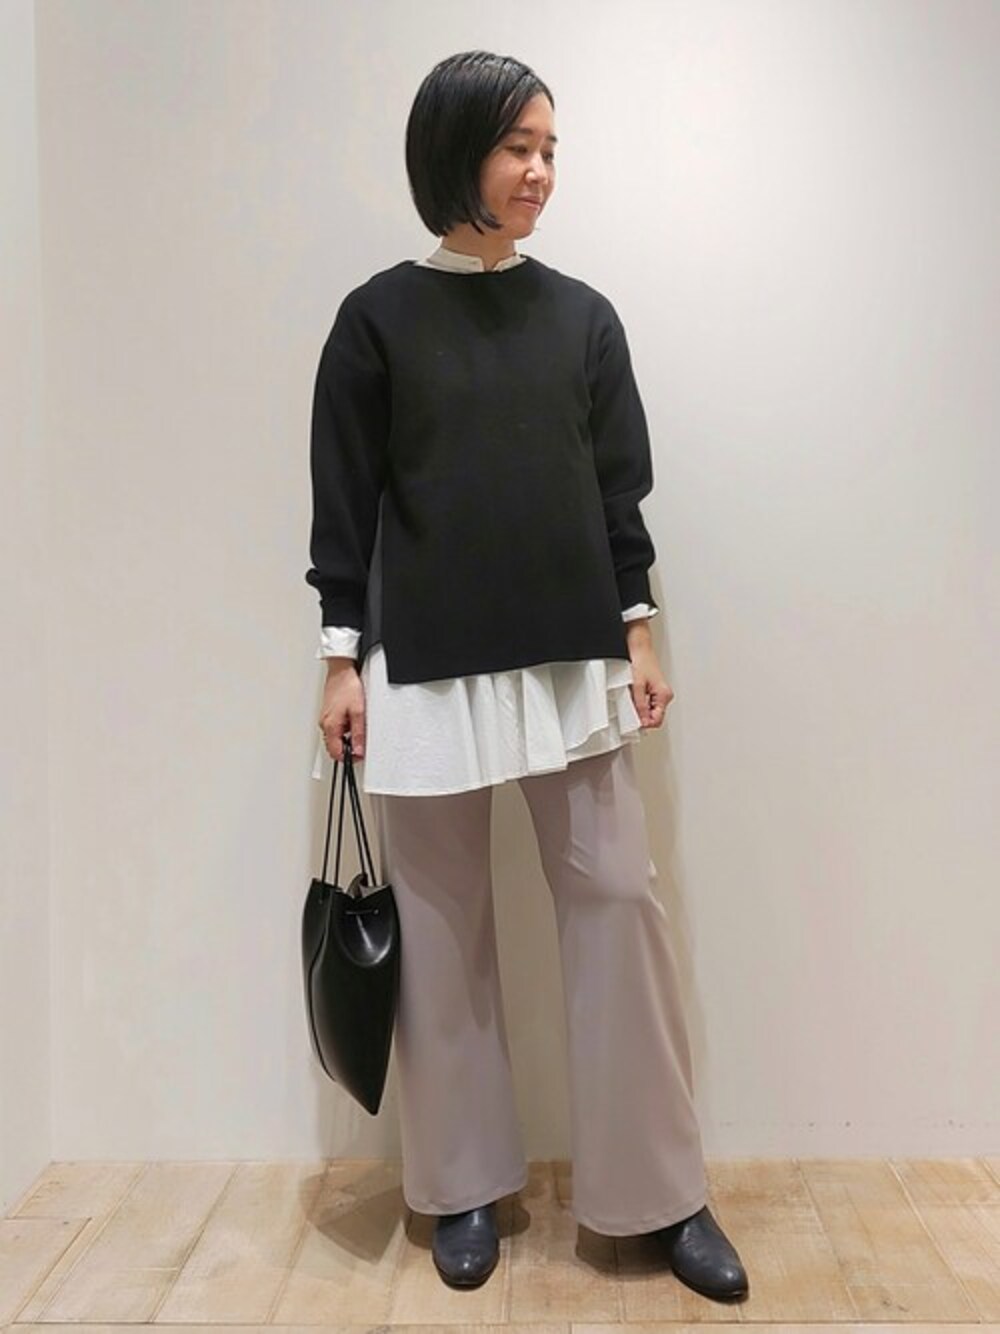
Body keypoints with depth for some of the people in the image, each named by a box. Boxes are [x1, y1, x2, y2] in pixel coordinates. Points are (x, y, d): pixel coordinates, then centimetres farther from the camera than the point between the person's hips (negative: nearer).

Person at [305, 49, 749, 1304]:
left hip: (571, 659, 2)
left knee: (616, 899, 2)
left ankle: (661, 1193, 19)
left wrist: (639, 633, 4)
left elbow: (618, 488, 10)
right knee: (442, 923, 6)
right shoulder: (378, 317, 2)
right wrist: (342, 659, -3)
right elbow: (345, 503, 1)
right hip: (426, 668, -1)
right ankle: (465, 1188, 25)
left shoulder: (583, 315, 9)